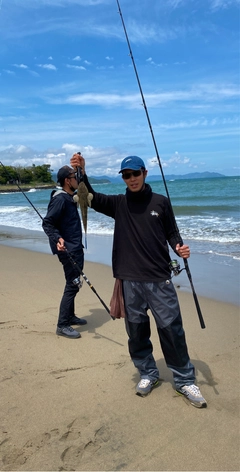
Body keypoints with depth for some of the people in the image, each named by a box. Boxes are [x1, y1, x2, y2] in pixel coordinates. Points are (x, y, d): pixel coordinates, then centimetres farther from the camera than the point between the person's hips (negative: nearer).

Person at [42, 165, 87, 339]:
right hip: (68, 249, -10)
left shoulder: (70, 198, 11)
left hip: (76, 248, 10)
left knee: (74, 283, 17)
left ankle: (70, 316, 31)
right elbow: (47, 223, -24)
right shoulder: (60, 199, -17)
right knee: (73, 284, -9)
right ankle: (62, 325, -1)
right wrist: (57, 238, -35)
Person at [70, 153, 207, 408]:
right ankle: (147, 374, 32)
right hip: (130, 280, 2)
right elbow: (92, 199, -5)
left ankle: (185, 380, 20)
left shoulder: (160, 202, 3)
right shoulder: (119, 203, 6)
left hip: (159, 278, -1)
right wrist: (81, 173, -21)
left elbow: (171, 232, 8)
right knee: (136, 331, 11)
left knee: (171, 329, 2)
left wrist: (179, 247, -12)